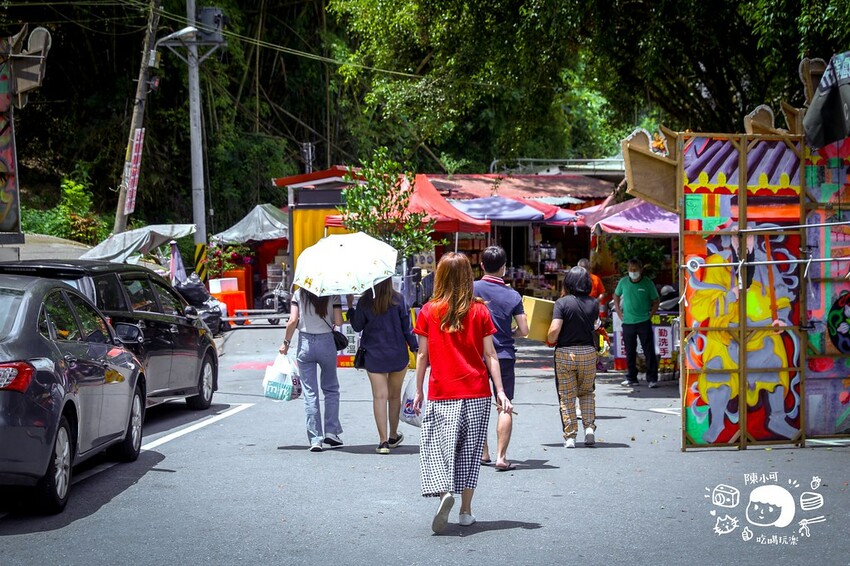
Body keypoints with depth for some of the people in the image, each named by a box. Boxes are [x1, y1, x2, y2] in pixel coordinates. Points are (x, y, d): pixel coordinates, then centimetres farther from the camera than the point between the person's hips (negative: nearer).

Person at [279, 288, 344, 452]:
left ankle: (315, 439, 0)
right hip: (326, 343, 0)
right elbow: (338, 322, -8)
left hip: (305, 344, 1)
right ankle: (331, 431, 9)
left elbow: (293, 321, -6)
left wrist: (286, 342, 5)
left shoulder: (299, 294, 0)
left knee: (310, 393, 3)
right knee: (331, 389, 17)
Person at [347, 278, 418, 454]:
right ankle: (393, 436, 29)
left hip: (374, 356, -1)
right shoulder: (398, 300, -6)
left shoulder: (364, 302, -6)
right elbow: (406, 326, -3)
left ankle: (383, 441, -10)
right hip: (398, 354, 1)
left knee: (380, 396, -3)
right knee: (395, 395, 15)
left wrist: (350, 306, 15)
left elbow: (357, 326, 4)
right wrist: (415, 347, 6)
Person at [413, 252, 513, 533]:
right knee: (470, 451, 10)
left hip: (441, 394, -1)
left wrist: (419, 391, 10)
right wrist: (501, 392, 0)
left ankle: (444, 491, -25)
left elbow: (423, 354, 1)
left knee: (437, 446, 1)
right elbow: (490, 355, -1)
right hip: (476, 393, 1)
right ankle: (466, 510, 12)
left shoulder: (429, 311, -1)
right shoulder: (479, 311, 0)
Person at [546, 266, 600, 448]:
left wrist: (551, 340, 0)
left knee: (566, 397, 6)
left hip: (565, 353, -3)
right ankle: (589, 426, 5)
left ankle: (570, 436, 4)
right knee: (587, 392, 21)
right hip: (588, 352, 3)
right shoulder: (594, 303, -1)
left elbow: (554, 330, -19)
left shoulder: (562, 303, -12)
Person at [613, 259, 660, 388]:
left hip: (644, 322, -3)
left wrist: (650, 315, -5)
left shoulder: (648, 283, -4)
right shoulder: (623, 282, 3)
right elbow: (616, 296, 20)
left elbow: (655, 301, 5)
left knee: (649, 351, -4)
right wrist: (618, 310, 9)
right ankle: (631, 378, 20)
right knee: (630, 352, 9)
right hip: (627, 322, 3)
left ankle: (652, 378, 0)